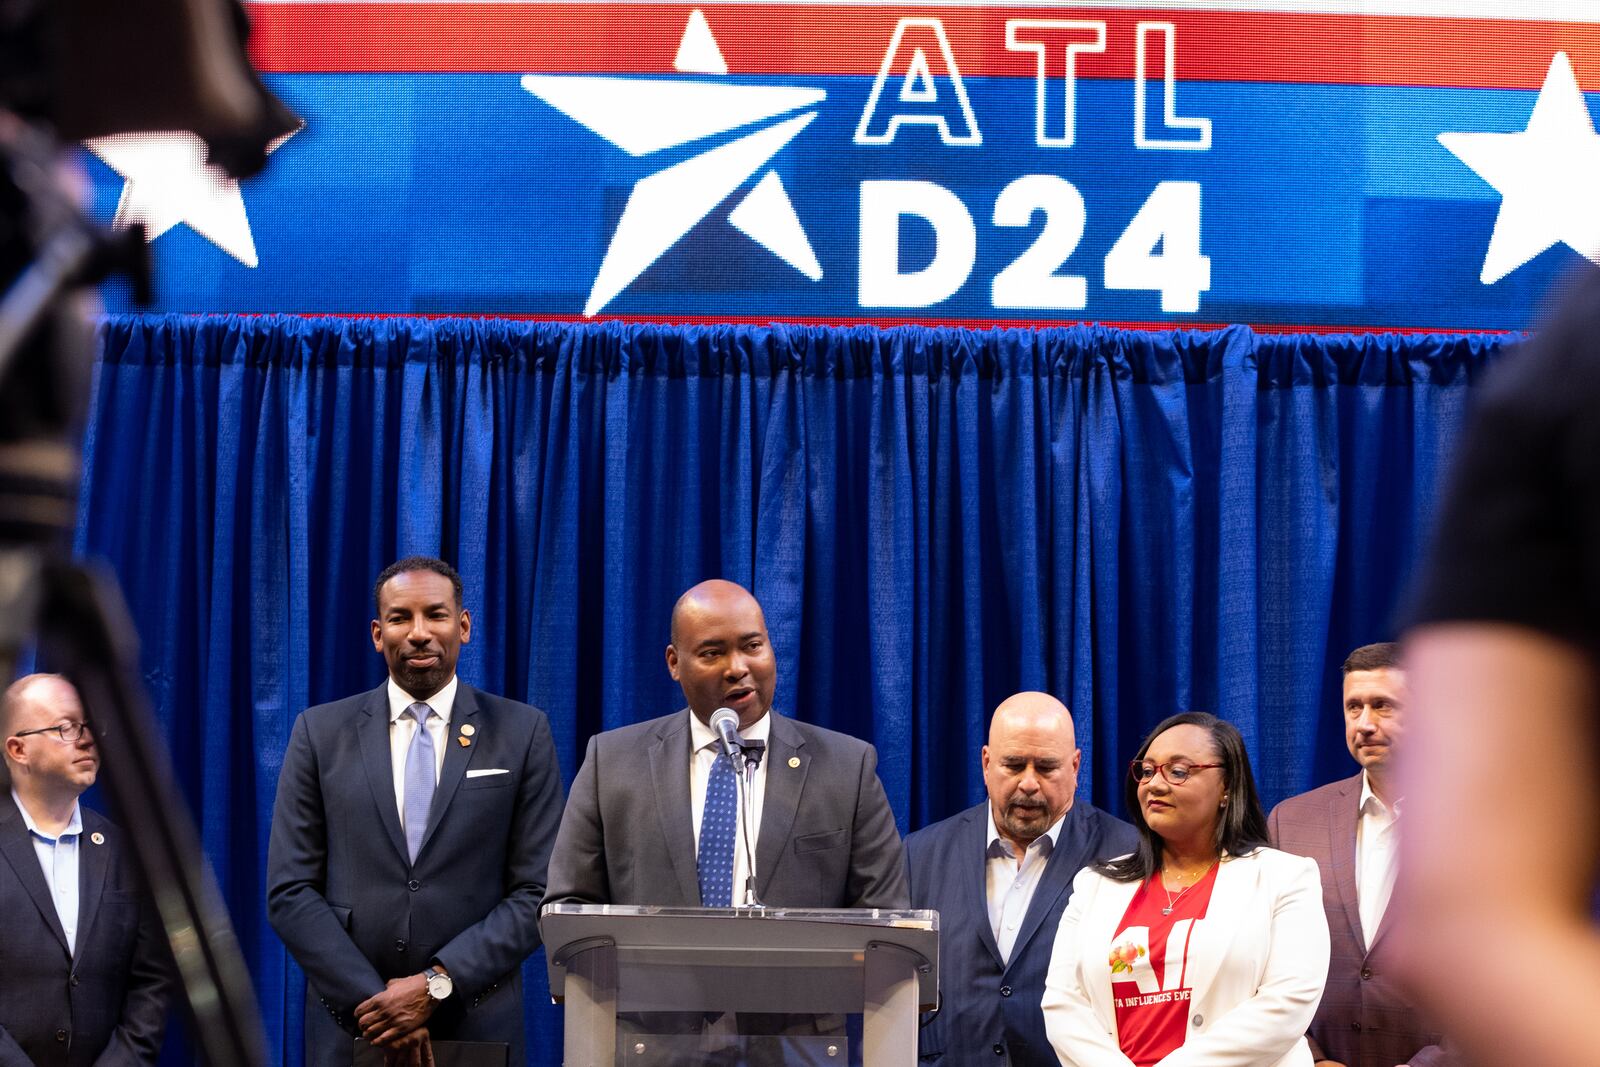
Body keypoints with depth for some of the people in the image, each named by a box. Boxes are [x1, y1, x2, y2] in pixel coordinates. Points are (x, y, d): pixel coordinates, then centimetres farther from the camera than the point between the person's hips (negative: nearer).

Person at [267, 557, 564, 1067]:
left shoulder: (523, 732, 2)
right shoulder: (321, 732, 3)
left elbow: (538, 892, -2)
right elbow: (290, 891, -1)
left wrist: (437, 985, -13)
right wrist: (373, 1002, -11)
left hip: (476, 1025, 0)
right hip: (349, 1025, 1)